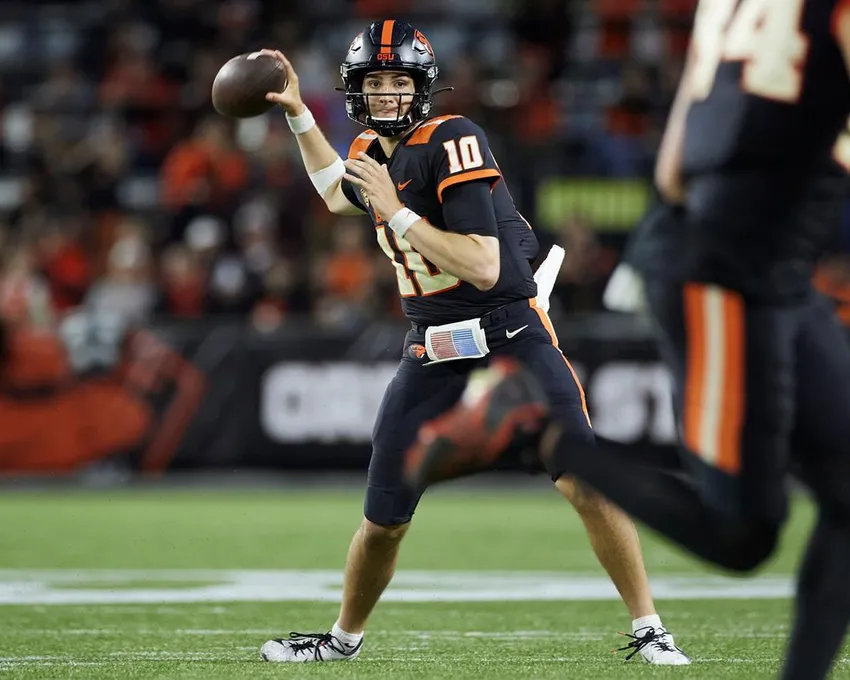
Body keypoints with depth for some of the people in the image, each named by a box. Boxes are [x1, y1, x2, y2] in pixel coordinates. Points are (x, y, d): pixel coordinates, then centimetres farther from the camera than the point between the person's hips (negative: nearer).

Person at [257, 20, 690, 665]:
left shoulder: (452, 142, -17)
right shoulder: (374, 152, 6)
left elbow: (483, 268, -24)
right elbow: (340, 194, 34)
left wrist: (397, 212, -23)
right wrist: (298, 113, 26)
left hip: (512, 339, -6)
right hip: (433, 356, 6)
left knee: (587, 486, -18)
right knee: (383, 522, 10)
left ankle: (649, 630, -6)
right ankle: (344, 638, 32)